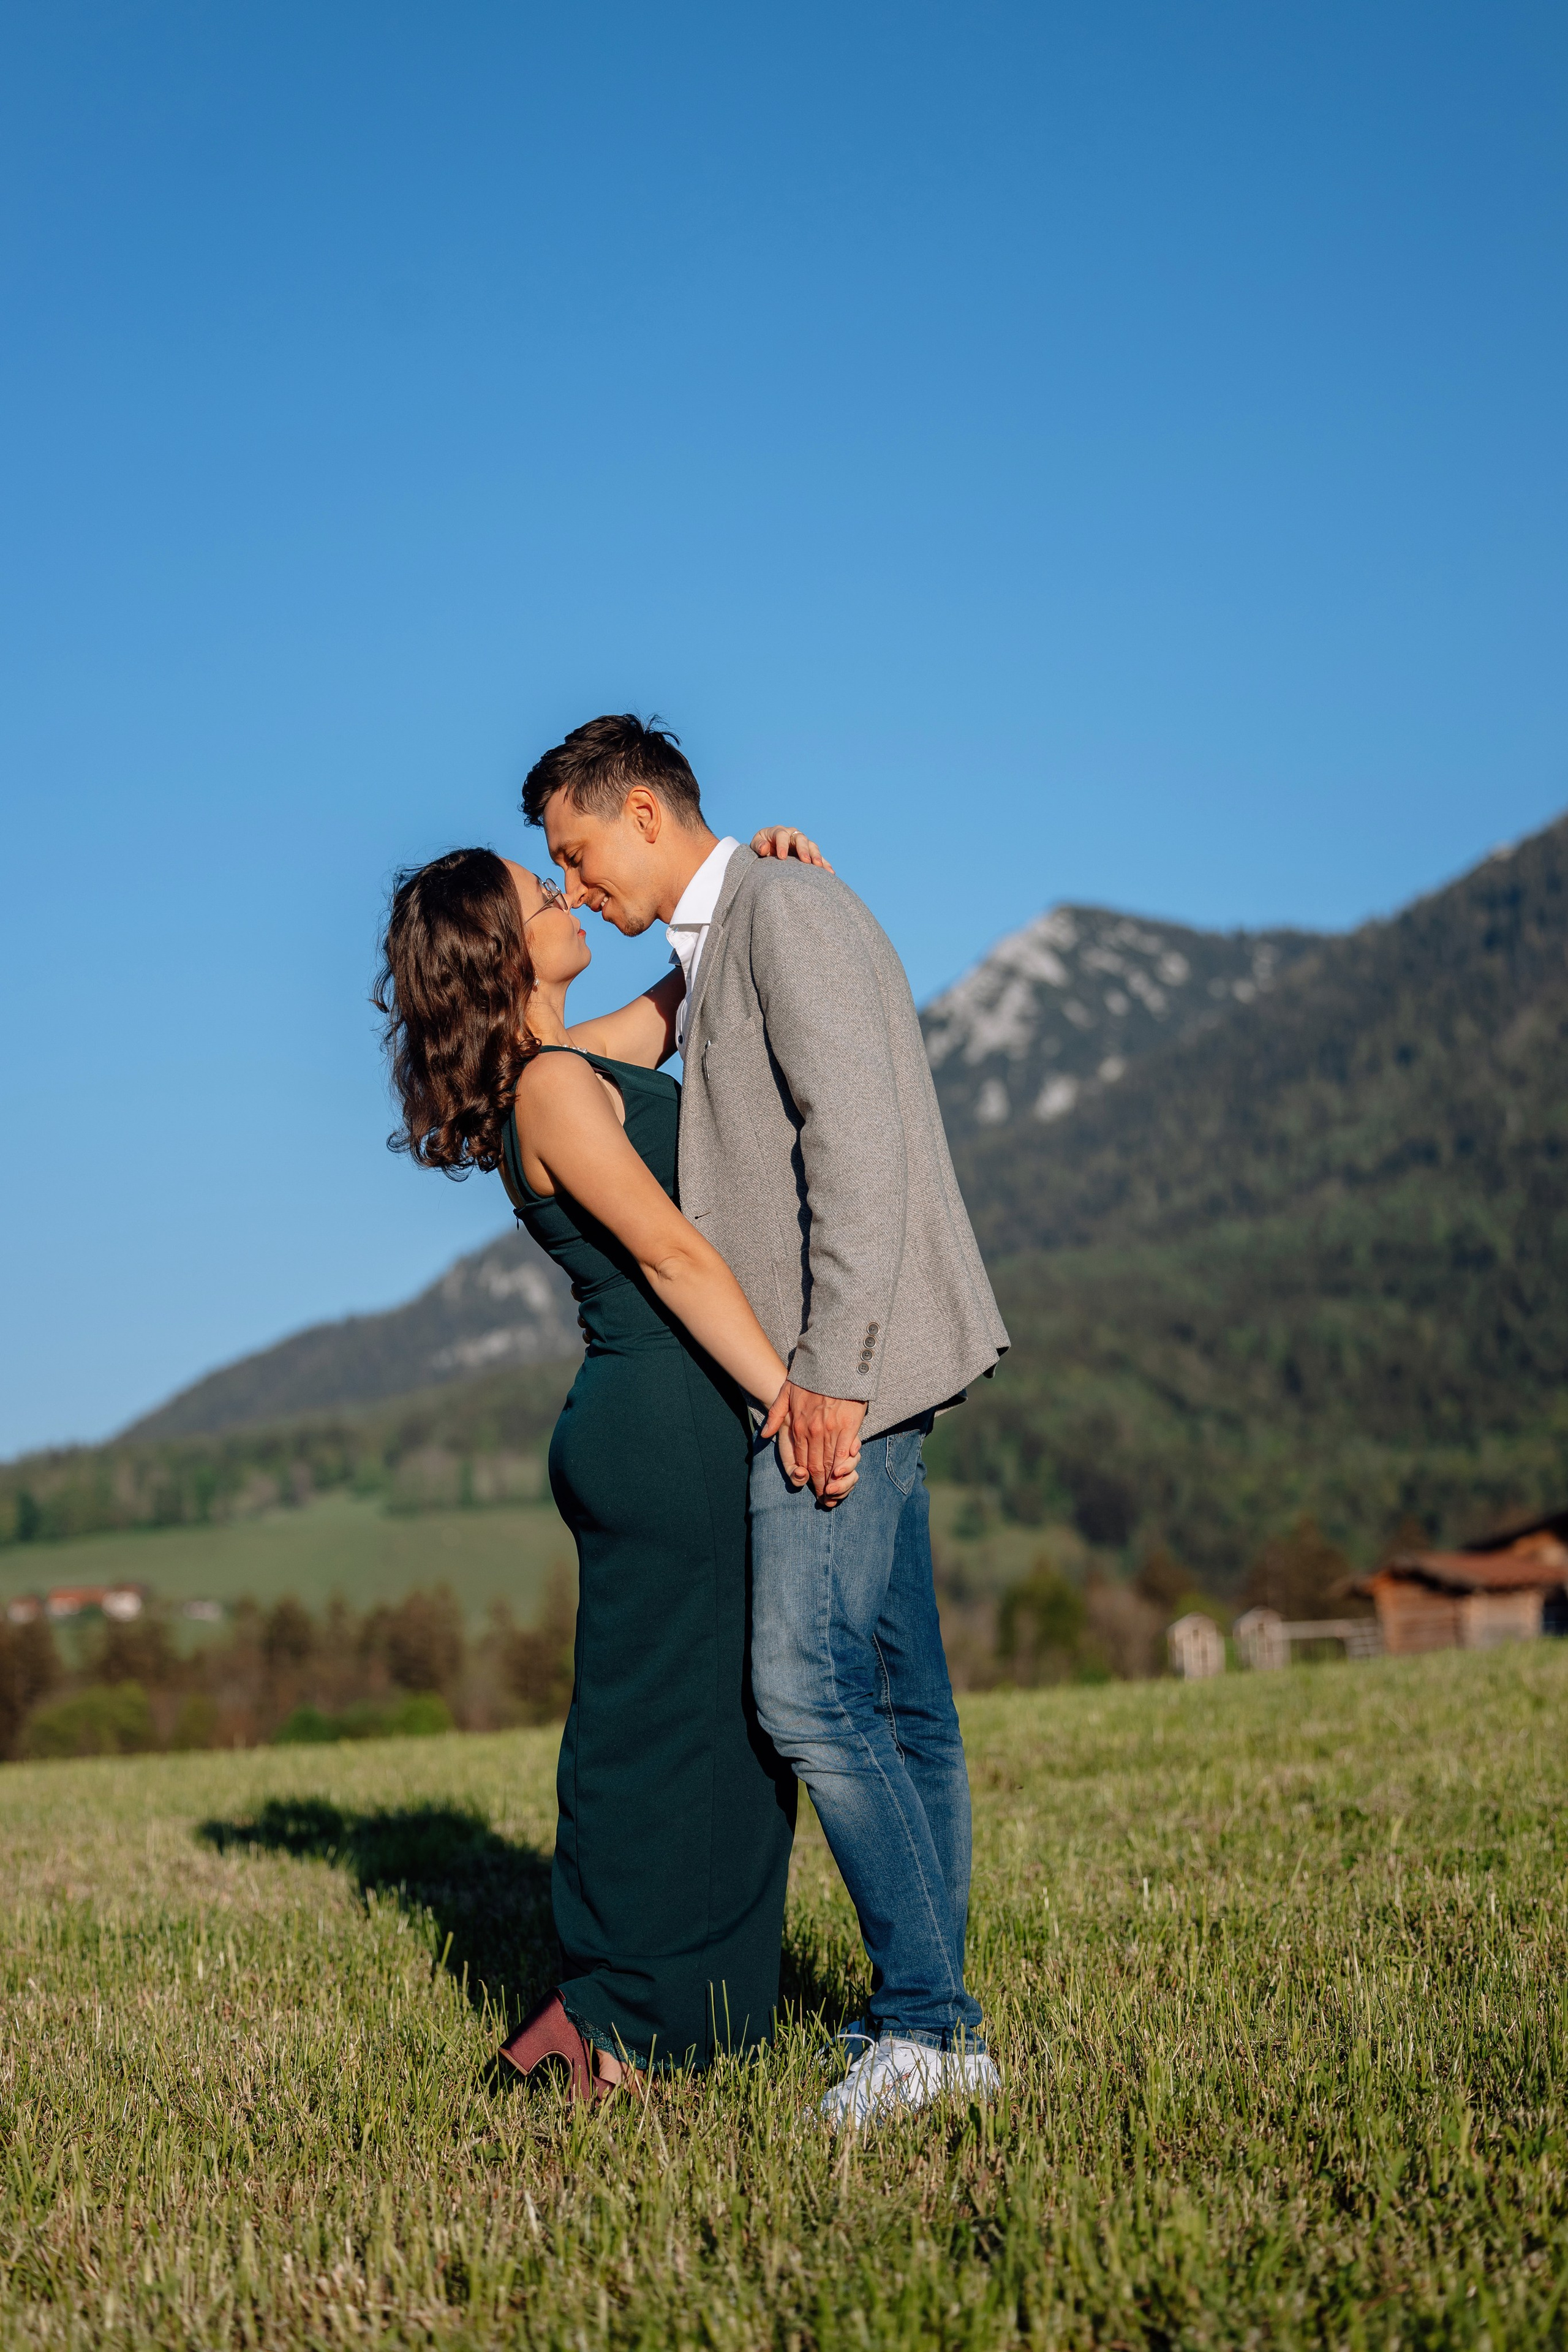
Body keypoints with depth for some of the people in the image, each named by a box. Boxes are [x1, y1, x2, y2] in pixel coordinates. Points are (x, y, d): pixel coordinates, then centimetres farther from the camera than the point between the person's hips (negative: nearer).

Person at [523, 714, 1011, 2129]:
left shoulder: (784, 907, -7)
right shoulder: (712, 954, 24)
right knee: (895, 1700, 9)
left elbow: (855, 1136, -18)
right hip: (852, 1374, 10)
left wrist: (828, 1366, -23)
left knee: (805, 1688, -13)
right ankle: (935, 2024, 13)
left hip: (844, 1366, -10)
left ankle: (920, 2019, -7)